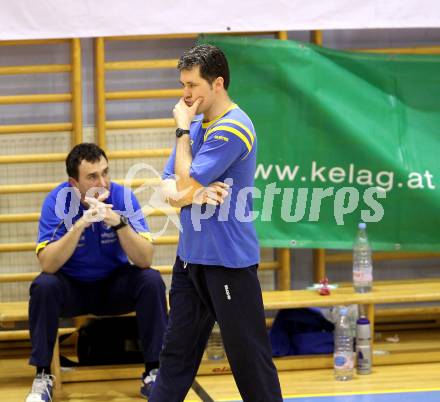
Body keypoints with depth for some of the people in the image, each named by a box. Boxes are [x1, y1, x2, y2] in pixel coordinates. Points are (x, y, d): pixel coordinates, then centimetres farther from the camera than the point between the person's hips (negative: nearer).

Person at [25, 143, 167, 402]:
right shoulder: (58, 201, -16)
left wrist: (119, 223, -37)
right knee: (44, 286, -30)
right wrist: (80, 224, -38)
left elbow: (145, 260, -22)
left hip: (115, 285, 1)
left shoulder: (123, 197, -15)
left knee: (152, 281, -25)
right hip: (72, 287, -1)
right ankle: (42, 376, -16)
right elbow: (48, 264, -26)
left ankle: (154, 372, -15)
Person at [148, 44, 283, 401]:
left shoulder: (233, 128, -16)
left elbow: (187, 181, -19)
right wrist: (190, 196, -14)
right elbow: (170, 186, 8)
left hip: (229, 261, -8)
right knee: (176, 351, 13)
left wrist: (183, 129, -10)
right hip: (190, 256, 8)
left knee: (248, 355, -1)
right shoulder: (196, 124, 11)